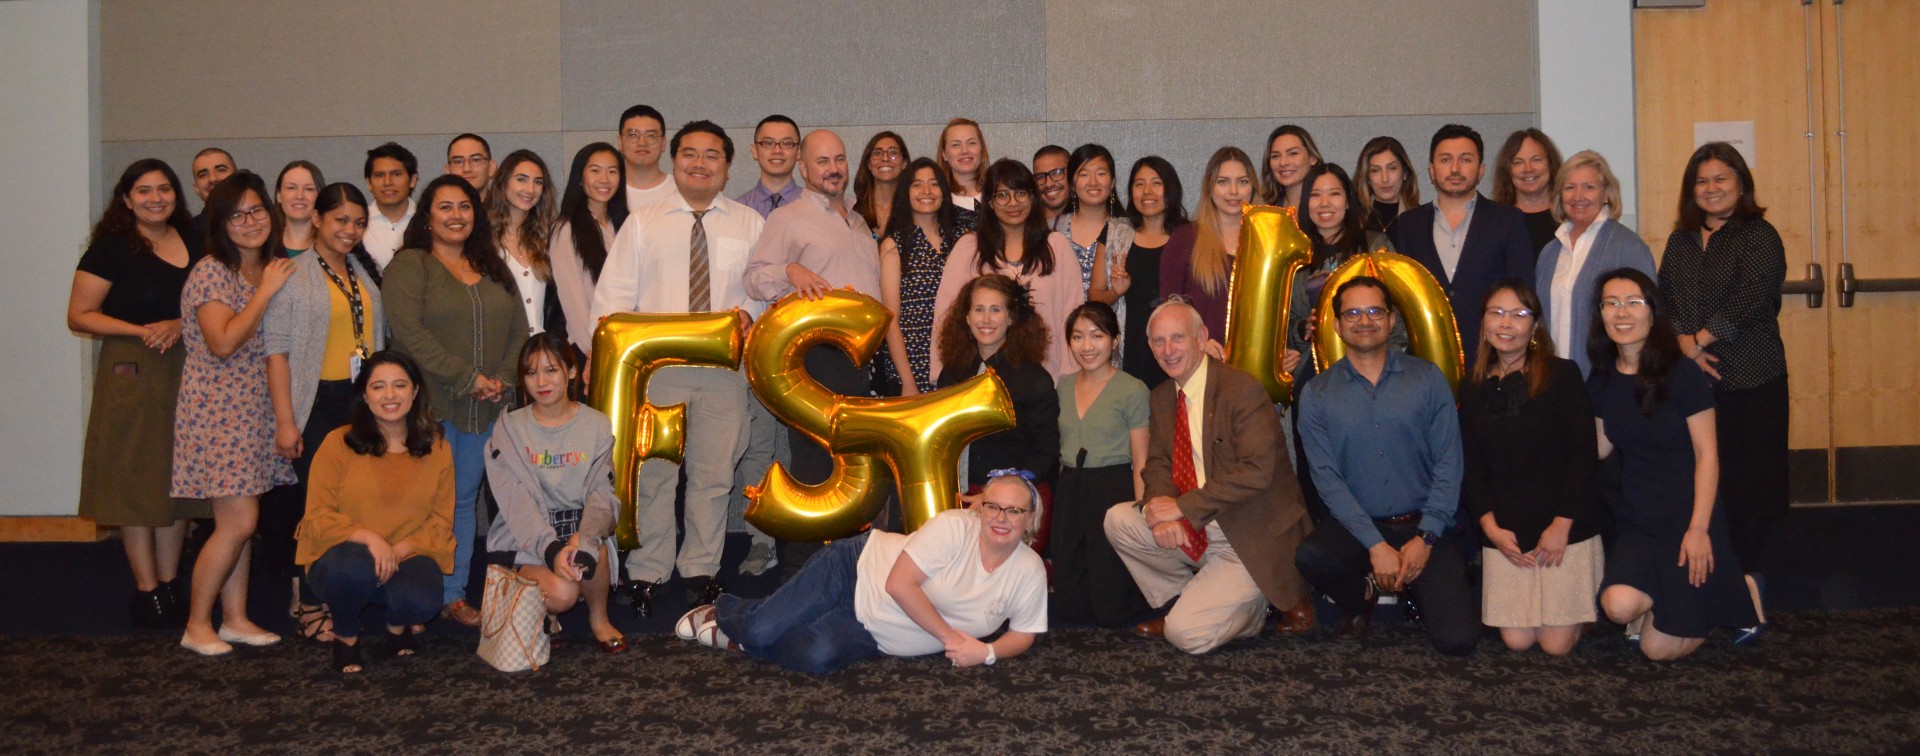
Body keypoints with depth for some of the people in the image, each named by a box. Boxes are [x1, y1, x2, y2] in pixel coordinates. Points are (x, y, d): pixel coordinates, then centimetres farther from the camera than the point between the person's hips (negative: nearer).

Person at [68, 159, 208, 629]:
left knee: (178, 478, 8)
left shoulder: (194, 243, 10)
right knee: (136, 480, 0)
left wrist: (180, 326, -4)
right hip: (132, 372, -5)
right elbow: (79, 315, -7)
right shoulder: (111, 248, -5)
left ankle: (169, 583, 17)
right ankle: (146, 590, 6)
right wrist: (142, 331, -16)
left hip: (186, 372, 5)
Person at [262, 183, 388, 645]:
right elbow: (276, 350, -8)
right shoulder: (294, 274, -3)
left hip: (364, 401, 5)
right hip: (316, 403, -5)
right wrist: (285, 420, -14)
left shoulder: (366, 273, 16)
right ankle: (310, 607, 7)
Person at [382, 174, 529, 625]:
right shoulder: (410, 266, -2)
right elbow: (410, 334, -14)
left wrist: (504, 379, -3)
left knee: (465, 500, 9)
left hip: (485, 409, 5)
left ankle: (455, 595, 16)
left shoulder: (494, 270, 18)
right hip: (430, 406, -5)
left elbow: (519, 330, 14)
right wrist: (468, 378, -15)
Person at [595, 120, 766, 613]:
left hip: (723, 365, 1)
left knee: (714, 473, 3)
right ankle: (646, 575, 9)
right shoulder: (642, 223, 13)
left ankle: (701, 571, 14)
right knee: (653, 471, 0)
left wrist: (747, 311, -12)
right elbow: (614, 293, 6)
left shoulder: (750, 225, 15)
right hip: (656, 364, 0)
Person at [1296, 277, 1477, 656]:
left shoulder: (1428, 379, 4)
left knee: (1457, 638, -17)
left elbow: (1448, 464, 0)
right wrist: (1376, 545, -15)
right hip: (1357, 528, 0)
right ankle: (1359, 602, 3)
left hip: (1424, 528, 0)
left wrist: (1425, 537, -11)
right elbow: (1328, 479, -5)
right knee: (1311, 556, -33)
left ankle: (1415, 591, 19)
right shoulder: (1317, 394, 2)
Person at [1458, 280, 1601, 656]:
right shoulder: (1473, 388, 9)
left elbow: (1584, 455, -7)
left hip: (1566, 528, -3)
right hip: (1504, 532, 3)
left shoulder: (1563, 375, -2)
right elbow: (1470, 467, 6)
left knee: (1557, 643, -5)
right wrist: (1490, 526, -7)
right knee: (1517, 640, -2)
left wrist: (1562, 525, -12)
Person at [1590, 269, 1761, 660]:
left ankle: (1738, 593, 22)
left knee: (1660, 649, -5)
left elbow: (1707, 455, -11)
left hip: (1688, 514, -4)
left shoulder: (1683, 374, -12)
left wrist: (1699, 528, -17)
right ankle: (1655, 604, 10)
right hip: (1636, 517, 4)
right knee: (1619, 604, -26)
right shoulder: (1602, 381, 2)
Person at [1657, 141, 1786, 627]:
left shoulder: (1759, 237, 0)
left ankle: (1748, 583, 9)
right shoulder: (1680, 242, 16)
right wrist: (1684, 344, -8)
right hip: (1692, 380, 4)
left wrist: (1701, 338, -14)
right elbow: (1663, 300, 8)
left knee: (1746, 481, -1)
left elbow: (1748, 301, -13)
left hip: (1750, 382, -4)